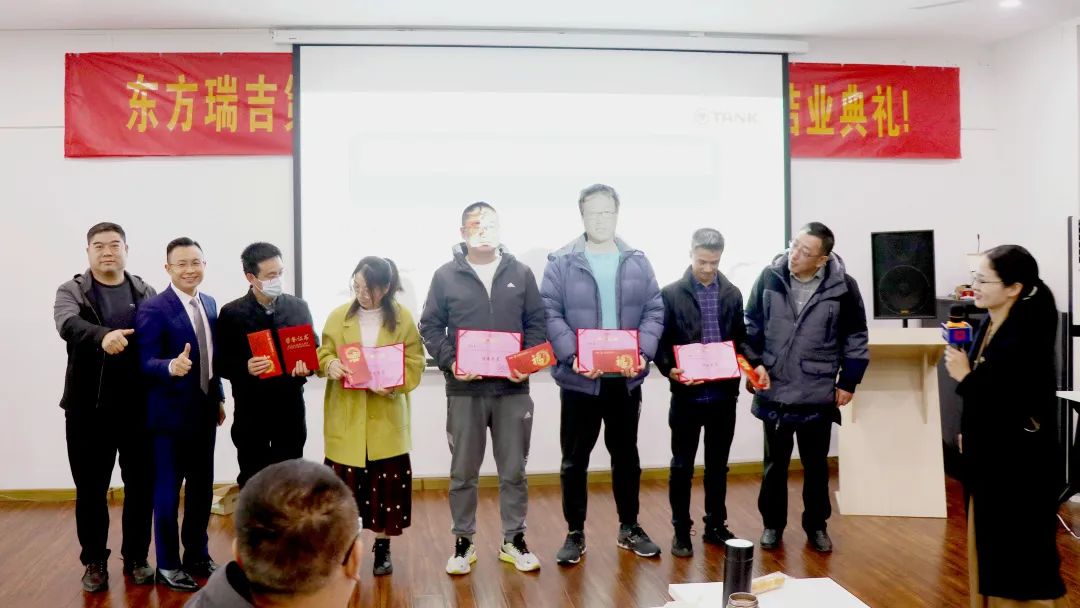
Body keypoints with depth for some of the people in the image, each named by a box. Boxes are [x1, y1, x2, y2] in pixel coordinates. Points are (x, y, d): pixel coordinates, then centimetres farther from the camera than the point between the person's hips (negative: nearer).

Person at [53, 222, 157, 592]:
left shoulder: (146, 293, 6)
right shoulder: (72, 292, 1)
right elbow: (68, 324, -21)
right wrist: (103, 335, -42)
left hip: (138, 406, 1)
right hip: (88, 407, -1)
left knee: (141, 486, 8)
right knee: (90, 489, 8)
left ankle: (136, 558, 23)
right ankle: (94, 562, 22)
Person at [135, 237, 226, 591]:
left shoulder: (209, 304, 7)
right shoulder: (153, 309, -14)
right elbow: (146, 363, -17)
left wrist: (219, 397, 14)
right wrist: (171, 366, -37)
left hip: (204, 411, 7)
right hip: (170, 414, -6)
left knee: (202, 488, 16)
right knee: (168, 491, 5)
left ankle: (197, 555, 31)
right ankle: (168, 565, 19)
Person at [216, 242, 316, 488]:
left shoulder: (299, 307, 3)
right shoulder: (232, 313, -4)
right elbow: (220, 364, -2)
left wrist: (307, 367, -12)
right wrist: (245, 368, -22)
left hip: (290, 410, 2)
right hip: (250, 413, -2)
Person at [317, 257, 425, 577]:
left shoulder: (403, 319, -2)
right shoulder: (339, 316, 2)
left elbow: (415, 364, -2)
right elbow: (323, 352, 7)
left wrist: (394, 384, -19)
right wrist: (330, 364, -16)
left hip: (386, 418, -1)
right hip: (346, 418, 1)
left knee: (387, 482, 4)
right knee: (344, 481, 3)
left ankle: (382, 547, 20)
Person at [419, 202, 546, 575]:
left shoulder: (520, 273, 7)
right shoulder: (446, 276, 2)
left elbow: (536, 322, 8)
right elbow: (430, 327, 2)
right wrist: (450, 362, -12)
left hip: (512, 388, 1)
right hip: (464, 389, -1)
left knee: (514, 470, 9)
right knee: (463, 472, 8)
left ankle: (513, 540, 23)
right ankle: (463, 542, 22)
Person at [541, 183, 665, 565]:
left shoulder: (637, 263, 5)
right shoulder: (561, 263, -3)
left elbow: (654, 312, 3)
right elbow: (550, 315, -8)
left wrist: (644, 352, -13)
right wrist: (572, 355, -21)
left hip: (626, 377, 3)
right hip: (579, 378, -2)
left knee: (626, 454, 15)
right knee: (575, 459, 6)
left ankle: (629, 528, 30)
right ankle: (575, 534, 20)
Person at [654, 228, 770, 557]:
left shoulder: (732, 294, 8)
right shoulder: (671, 294, -3)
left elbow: (740, 338, 12)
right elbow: (660, 342, -4)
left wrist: (755, 364, -6)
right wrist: (669, 369, -22)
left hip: (724, 394, 3)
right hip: (687, 395, -3)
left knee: (718, 465, 14)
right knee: (682, 466, 7)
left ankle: (716, 526, 27)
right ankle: (681, 531, 18)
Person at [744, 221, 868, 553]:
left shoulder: (842, 286, -9)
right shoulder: (770, 277, -6)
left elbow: (855, 337, 1)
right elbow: (751, 325, 4)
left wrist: (848, 381, 0)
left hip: (818, 395, -1)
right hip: (773, 391, 1)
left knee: (816, 465, 13)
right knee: (775, 464, 13)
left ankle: (816, 525, 29)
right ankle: (772, 524, 28)